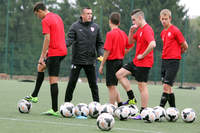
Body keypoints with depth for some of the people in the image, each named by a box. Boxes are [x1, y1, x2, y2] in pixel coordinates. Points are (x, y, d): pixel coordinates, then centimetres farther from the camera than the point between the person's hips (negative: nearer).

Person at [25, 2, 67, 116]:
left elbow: (47, 39, -18)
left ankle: (55, 110, -6)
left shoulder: (45, 21, -12)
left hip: (54, 53, -10)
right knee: (40, 67, 26)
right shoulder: (57, 17, 16)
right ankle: (34, 96, 28)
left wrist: (42, 56, -15)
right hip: (63, 51, 10)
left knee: (53, 80, -7)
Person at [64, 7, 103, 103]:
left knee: (93, 83, 7)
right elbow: (70, 39, -12)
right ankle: (67, 102, 11)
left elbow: (99, 43, 11)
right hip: (77, 60, -2)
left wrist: (100, 54, -3)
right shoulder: (75, 26, -2)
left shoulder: (95, 27, 6)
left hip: (90, 60, 2)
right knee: (72, 82, 0)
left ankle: (97, 102, 16)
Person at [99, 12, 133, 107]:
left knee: (111, 86, -3)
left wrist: (102, 65, -10)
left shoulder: (110, 34, -13)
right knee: (113, 86, 18)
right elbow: (129, 47, 14)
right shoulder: (123, 33, 7)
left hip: (112, 61, -7)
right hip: (120, 61, 7)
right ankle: (120, 104, 13)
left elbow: (107, 51, -15)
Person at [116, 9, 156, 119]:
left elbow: (152, 44, -32)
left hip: (144, 63, -10)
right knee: (120, 74, 9)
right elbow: (130, 42, 24)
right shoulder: (139, 29, 14)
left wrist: (143, 55, -21)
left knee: (142, 86, -5)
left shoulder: (147, 30, -17)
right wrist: (131, 31, 5)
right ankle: (132, 99, 10)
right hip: (136, 61, 10)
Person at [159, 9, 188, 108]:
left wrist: (175, 54, 8)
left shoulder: (175, 30, -9)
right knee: (168, 87, 9)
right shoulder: (163, 33, 14)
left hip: (173, 62, -8)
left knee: (166, 86, -13)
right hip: (164, 61, 8)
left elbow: (185, 46, -5)